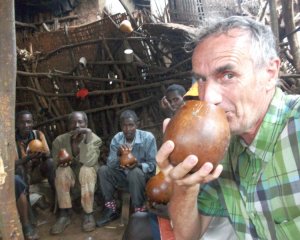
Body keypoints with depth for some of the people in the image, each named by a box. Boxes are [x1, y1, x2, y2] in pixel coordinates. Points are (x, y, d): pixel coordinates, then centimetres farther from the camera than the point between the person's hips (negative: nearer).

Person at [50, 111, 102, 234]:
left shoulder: (95, 139, -14)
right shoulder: (59, 140, -7)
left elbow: (89, 162, -29)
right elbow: (56, 163, -5)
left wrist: (88, 136, -33)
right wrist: (61, 162, -27)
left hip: (88, 180, -1)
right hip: (69, 182, 2)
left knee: (86, 169, -33)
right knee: (62, 170, -29)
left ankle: (88, 213, -21)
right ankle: (64, 214, -21)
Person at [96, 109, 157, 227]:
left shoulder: (148, 137, -18)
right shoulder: (116, 138, -6)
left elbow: (153, 164, -16)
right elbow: (110, 164, -11)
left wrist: (138, 165, -37)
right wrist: (118, 155, -33)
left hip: (143, 177, -4)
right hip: (124, 176, 4)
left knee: (135, 172, -36)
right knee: (103, 170, -17)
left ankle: (140, 211, -19)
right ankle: (111, 209, -6)